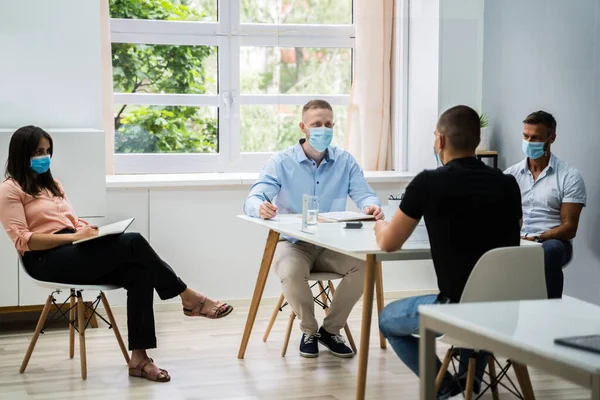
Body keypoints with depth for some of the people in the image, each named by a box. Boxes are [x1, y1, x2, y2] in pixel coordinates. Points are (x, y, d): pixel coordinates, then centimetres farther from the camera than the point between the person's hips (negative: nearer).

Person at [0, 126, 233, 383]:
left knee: (139, 274, -22)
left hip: (75, 251, 8)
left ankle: (139, 358, -26)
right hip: (47, 261, -7)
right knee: (133, 243, -25)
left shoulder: (51, 185, 25)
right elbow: (23, 240, -11)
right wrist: (75, 236, -18)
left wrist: (88, 230, -2)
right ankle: (188, 298, -12)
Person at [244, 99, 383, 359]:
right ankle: (309, 330, -5)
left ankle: (330, 330, -3)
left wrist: (371, 206, -33)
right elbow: (253, 199, -15)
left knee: (364, 265, -26)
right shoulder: (281, 162, -3)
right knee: (290, 273, -36)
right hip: (293, 243, -2)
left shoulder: (345, 161, 5)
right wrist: (261, 207, -42)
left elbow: (364, 195, -6)